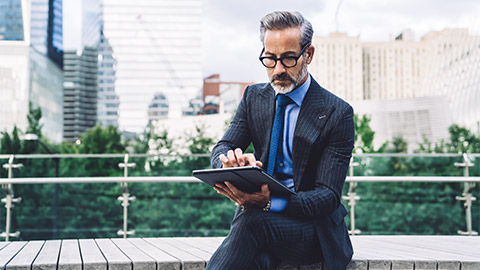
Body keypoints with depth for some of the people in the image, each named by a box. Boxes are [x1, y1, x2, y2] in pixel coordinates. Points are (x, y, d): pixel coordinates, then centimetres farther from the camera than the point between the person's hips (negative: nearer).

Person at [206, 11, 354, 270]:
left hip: (314, 230, -2)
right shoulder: (253, 97, 9)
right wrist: (230, 159, -24)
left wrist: (269, 201, -32)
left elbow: (328, 196, -12)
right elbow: (221, 148, 4)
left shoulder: (337, 113, -7)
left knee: (253, 221, -36)